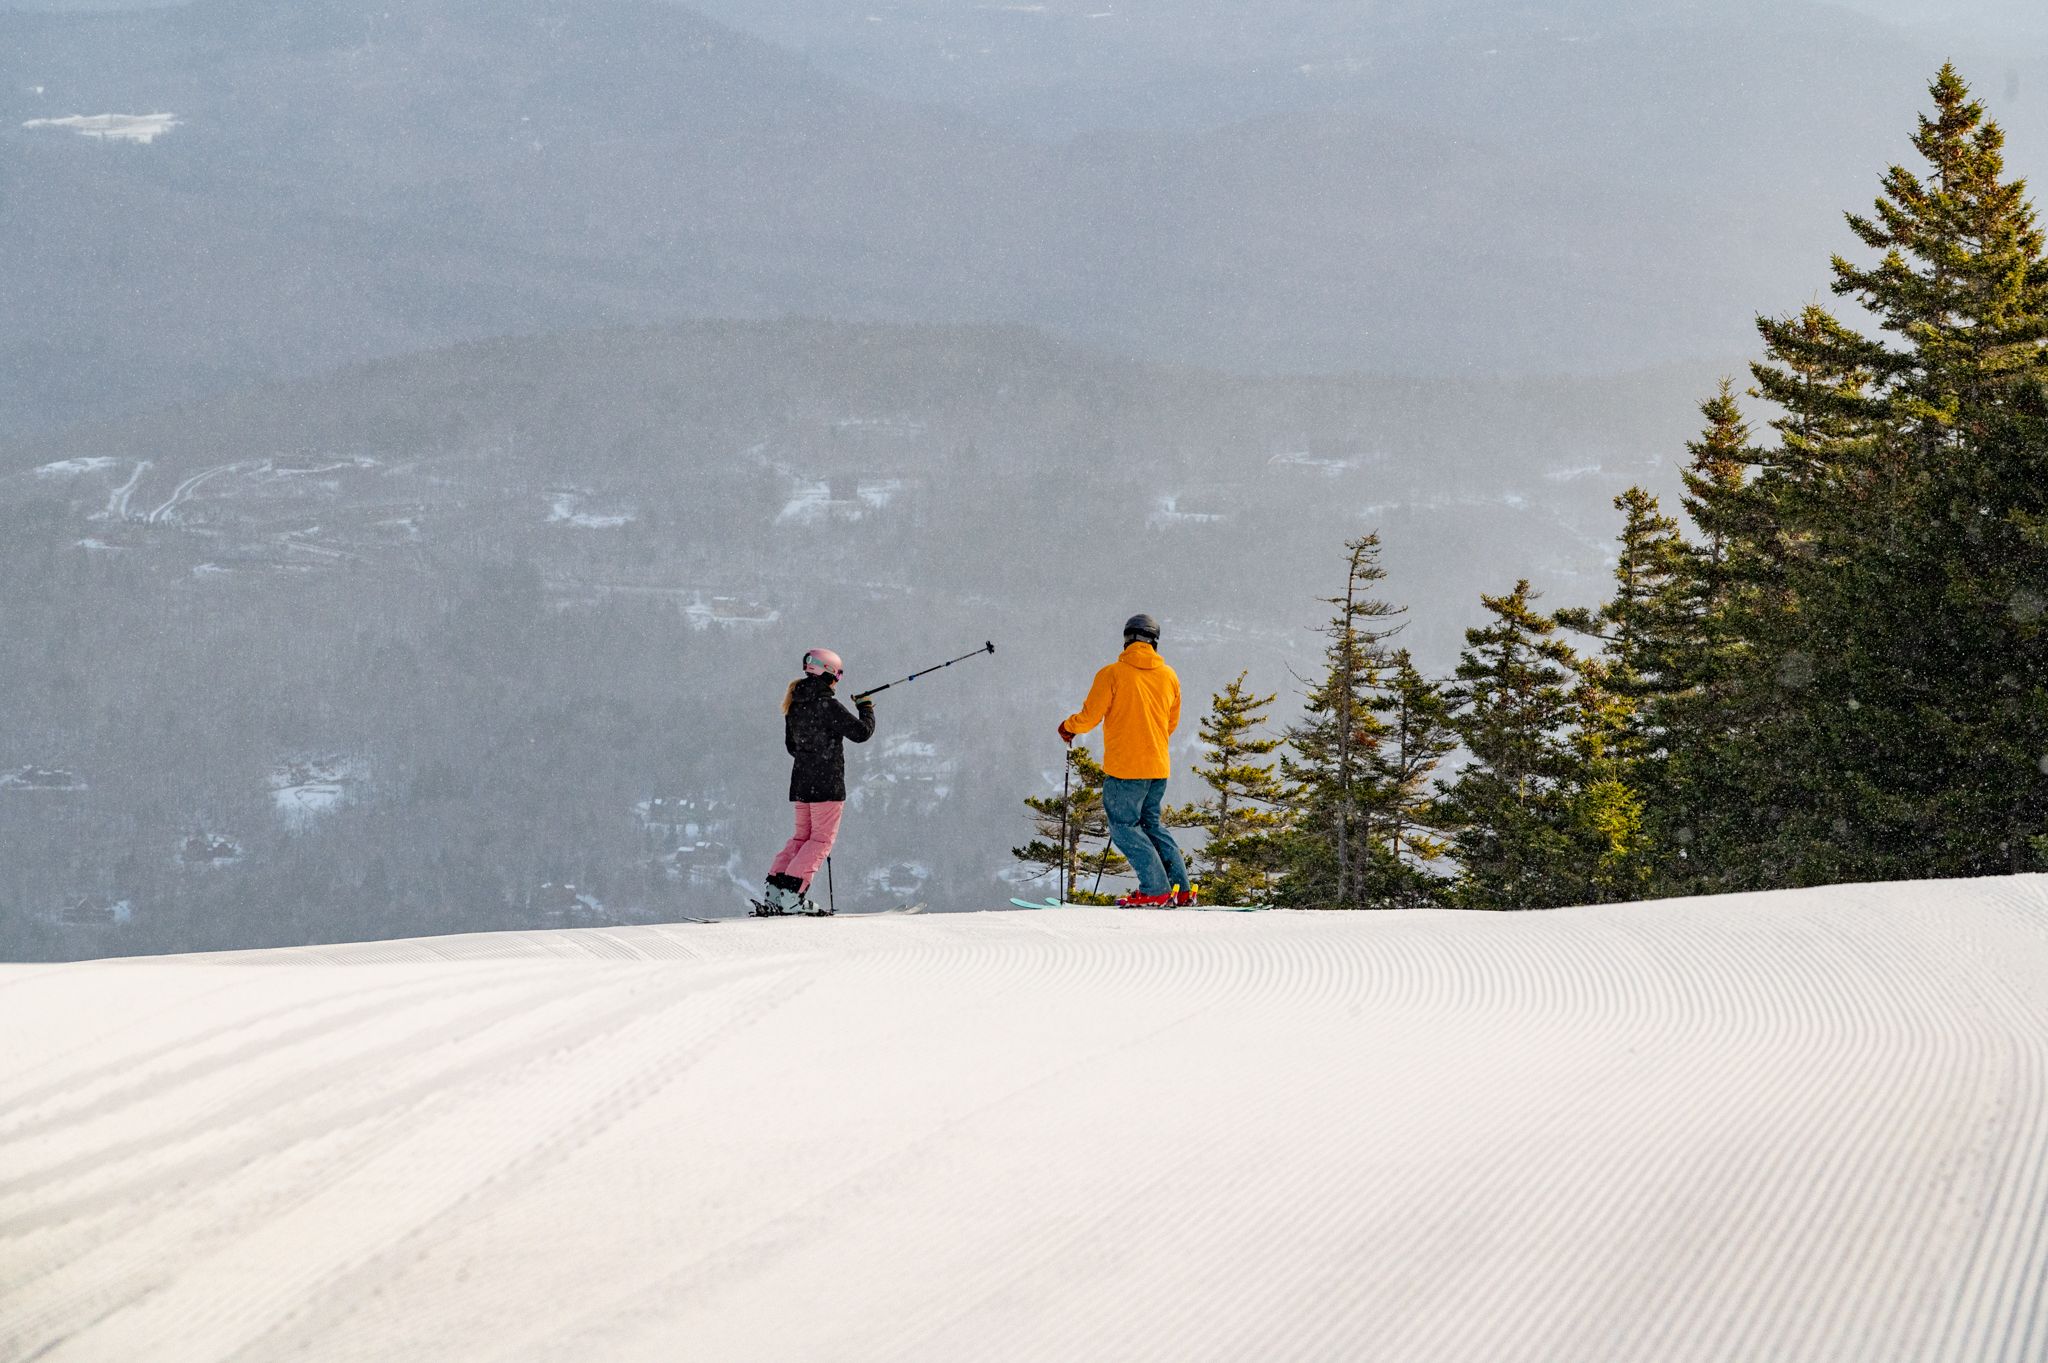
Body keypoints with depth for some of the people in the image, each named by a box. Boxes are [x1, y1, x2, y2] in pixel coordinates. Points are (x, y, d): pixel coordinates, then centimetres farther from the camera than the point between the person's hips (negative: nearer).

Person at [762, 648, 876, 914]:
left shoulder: (794, 706, 9)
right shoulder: (828, 705, -16)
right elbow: (862, 732, -15)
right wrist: (866, 709, 3)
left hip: (800, 782, 8)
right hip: (827, 784, -8)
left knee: (802, 836, 16)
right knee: (822, 839, -3)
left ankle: (774, 890, 7)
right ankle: (791, 895, -13)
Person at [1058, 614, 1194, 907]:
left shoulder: (1112, 674, -9)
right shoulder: (1168, 676, 7)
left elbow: (1089, 717, -8)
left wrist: (1067, 727, 14)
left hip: (1125, 766, -6)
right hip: (1159, 767, 6)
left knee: (1124, 826, 2)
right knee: (1150, 822, 19)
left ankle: (1156, 888, -8)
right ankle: (1181, 888, 11)